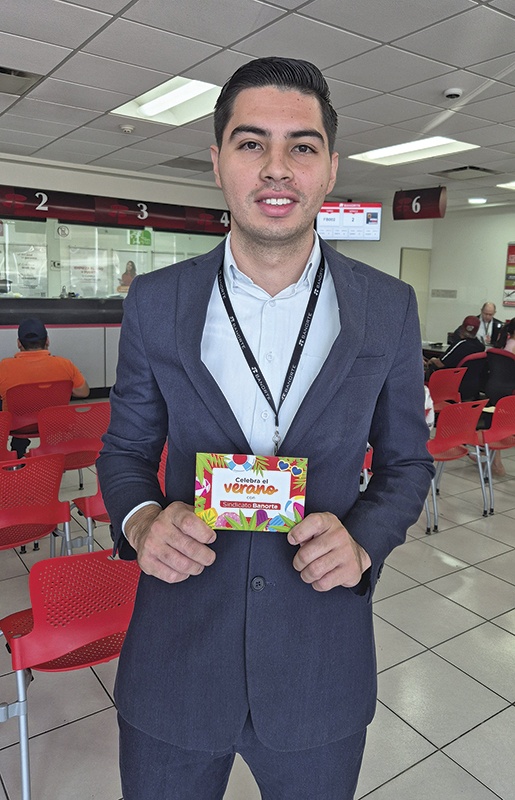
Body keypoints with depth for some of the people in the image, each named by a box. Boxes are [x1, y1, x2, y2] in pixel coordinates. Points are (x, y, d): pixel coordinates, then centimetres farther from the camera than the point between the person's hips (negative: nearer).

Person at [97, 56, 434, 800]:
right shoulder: (155, 301, -5)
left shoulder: (389, 308, -5)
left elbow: (406, 460, 3)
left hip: (322, 665, 1)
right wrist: (138, 519, -17)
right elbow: (126, 446, 4)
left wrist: (363, 542, -15)